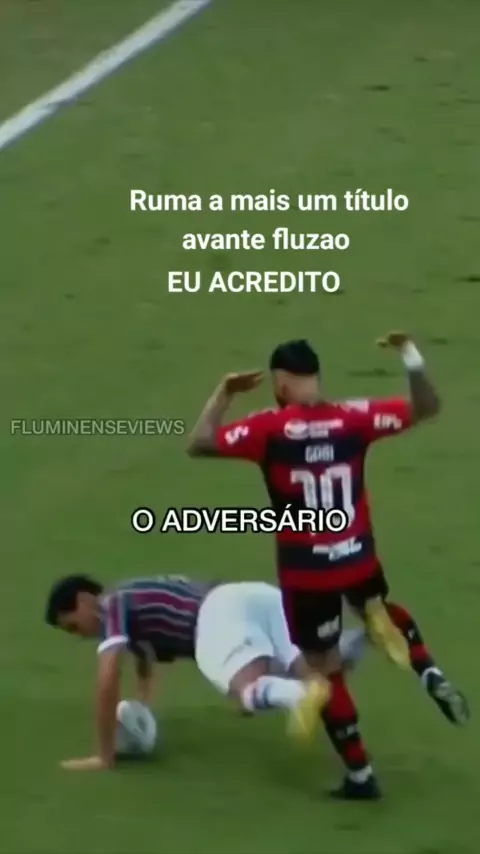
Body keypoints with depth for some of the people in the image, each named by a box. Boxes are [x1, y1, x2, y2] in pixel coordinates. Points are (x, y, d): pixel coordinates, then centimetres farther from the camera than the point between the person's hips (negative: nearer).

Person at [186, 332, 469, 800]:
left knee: (325, 670, 10)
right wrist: (411, 359, 10)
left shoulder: (269, 428, -15)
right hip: (359, 560, 3)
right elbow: (426, 408, 1)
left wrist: (224, 393, 0)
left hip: (306, 573, -3)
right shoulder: (352, 418, -7)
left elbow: (198, 443, -10)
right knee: (380, 611, 36)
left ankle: (360, 775, 15)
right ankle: (431, 675, 12)